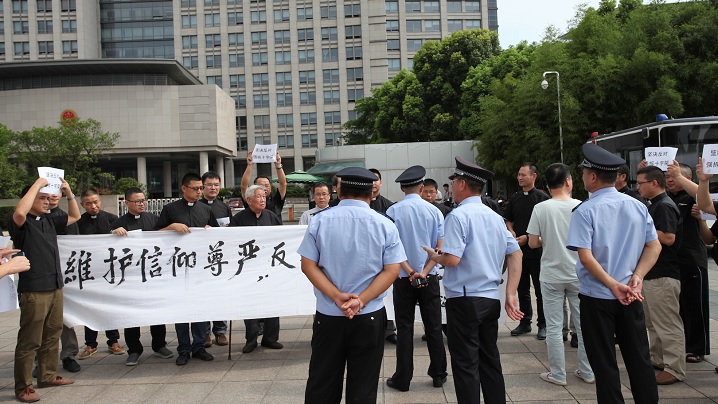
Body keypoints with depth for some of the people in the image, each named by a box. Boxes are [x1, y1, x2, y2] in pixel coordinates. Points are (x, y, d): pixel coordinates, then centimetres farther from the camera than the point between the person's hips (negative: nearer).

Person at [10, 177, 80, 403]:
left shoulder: (49, 221, 13)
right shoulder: (22, 223, -8)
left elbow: (75, 216, 24)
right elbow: (19, 212, -31)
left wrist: (69, 192, 9)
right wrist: (37, 184, -22)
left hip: (55, 287, 8)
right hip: (34, 290, -7)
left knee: (52, 335, 15)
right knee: (29, 340, -1)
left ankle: (47, 376, 27)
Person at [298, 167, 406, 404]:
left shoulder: (320, 221, -2)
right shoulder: (385, 225, -3)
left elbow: (308, 265, -6)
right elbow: (391, 271, -8)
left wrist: (337, 297, -12)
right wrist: (361, 300, -12)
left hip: (328, 315, 1)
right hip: (370, 317, 0)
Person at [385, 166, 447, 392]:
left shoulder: (393, 211, -6)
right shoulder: (434, 211, -2)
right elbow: (440, 248, -6)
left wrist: (410, 272, -11)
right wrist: (424, 272, -11)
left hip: (403, 278, -1)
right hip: (430, 277, 1)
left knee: (404, 329, 6)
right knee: (433, 327, 12)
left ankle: (403, 379, 11)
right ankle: (438, 375, 21)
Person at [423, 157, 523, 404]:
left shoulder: (458, 215, -13)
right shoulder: (495, 217, 10)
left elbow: (452, 260, -22)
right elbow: (516, 254, 9)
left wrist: (434, 257, -1)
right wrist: (511, 295, 7)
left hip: (464, 299, -7)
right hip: (491, 298, 7)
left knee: (466, 364, 3)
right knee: (490, 360, 17)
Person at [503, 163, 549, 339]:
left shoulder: (542, 197, -6)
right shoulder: (514, 198, 10)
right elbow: (508, 220, 18)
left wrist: (528, 237, -15)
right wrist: (511, 232, -3)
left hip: (536, 250, -5)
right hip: (518, 249, 5)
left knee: (540, 289, 2)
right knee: (522, 289, 13)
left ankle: (543, 324, 11)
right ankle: (525, 322, 23)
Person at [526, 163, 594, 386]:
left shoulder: (541, 208, -9)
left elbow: (532, 243, -6)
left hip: (551, 276, -1)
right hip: (578, 274, 2)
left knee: (554, 326, 6)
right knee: (583, 324, 13)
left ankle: (558, 374, 12)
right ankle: (587, 372, 22)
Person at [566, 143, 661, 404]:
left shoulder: (585, 211, -13)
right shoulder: (638, 206, 3)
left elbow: (586, 257, -20)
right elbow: (654, 247, 2)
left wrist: (613, 285, -18)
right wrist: (637, 278, -5)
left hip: (597, 296, -4)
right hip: (631, 296, 5)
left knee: (605, 363, 7)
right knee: (639, 359, 15)